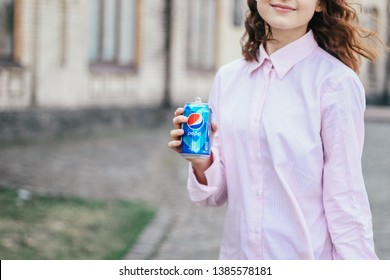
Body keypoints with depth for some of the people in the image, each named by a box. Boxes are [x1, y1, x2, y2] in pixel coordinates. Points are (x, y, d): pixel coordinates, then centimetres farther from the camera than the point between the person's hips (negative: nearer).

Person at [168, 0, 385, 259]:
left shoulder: (336, 82, -14)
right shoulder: (227, 77, 0)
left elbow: (346, 204, -12)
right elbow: (218, 192, 4)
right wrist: (202, 162, -14)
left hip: (308, 258, -4)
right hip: (237, 256, 4)